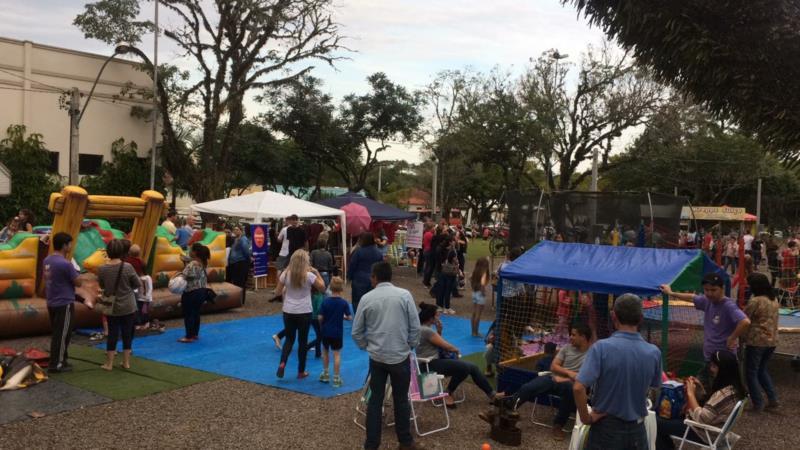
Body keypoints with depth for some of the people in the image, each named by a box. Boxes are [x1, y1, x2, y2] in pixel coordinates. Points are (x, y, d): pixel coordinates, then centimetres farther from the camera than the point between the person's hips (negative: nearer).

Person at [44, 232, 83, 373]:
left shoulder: (47, 261, 5)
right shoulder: (65, 264, -21)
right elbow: (78, 282, -12)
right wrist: (74, 273, 2)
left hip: (52, 303, 8)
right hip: (64, 304, -8)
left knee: (57, 334, 16)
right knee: (61, 335, 1)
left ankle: (61, 360, 25)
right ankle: (56, 365, 6)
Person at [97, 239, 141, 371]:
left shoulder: (102, 269, -9)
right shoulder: (127, 267, -15)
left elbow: (102, 286, 6)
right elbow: (138, 285, -5)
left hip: (111, 308, 1)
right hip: (128, 307, -1)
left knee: (112, 334, 10)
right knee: (127, 334, 9)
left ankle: (109, 363, 15)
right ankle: (126, 362, 18)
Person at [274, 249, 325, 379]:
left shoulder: (286, 274, -6)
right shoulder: (309, 275, -14)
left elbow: (279, 291, 5)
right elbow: (322, 287, -1)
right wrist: (316, 272, 4)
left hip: (288, 312, 2)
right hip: (304, 313, -2)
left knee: (289, 339, 18)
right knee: (302, 341, 11)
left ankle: (282, 363, -4)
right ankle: (301, 371, 18)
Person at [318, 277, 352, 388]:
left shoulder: (325, 302, -10)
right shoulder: (344, 303, -12)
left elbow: (320, 317, -10)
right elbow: (350, 317, -9)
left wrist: (322, 324, 10)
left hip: (326, 332, 2)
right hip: (337, 333, -1)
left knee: (325, 351, 20)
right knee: (336, 354, 4)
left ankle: (325, 374, 30)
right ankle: (336, 378, 6)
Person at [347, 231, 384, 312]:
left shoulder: (358, 252, -10)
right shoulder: (378, 253, 5)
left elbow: (352, 266, -4)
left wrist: (349, 277, 11)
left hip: (360, 280, -4)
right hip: (375, 281, 5)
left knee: (357, 302, 2)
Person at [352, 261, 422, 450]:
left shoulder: (367, 298, -4)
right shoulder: (404, 295, -8)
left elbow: (356, 332, 1)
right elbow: (415, 326, -5)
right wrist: (411, 346, 10)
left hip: (376, 357, 1)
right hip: (400, 356, -1)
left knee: (375, 400, 11)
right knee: (401, 399, 13)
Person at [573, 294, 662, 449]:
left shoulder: (602, 347, -18)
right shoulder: (654, 352, -6)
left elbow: (578, 388, -25)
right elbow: (654, 387, 10)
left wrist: (586, 418, -11)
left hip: (606, 427, -3)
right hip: (637, 429, 3)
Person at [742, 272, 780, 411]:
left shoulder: (755, 301, -16)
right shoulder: (774, 300, 7)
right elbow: (770, 320, 14)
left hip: (756, 341, -7)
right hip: (772, 341, 7)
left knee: (751, 373, 5)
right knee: (762, 370, 23)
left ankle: (758, 404, 8)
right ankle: (772, 399, 18)